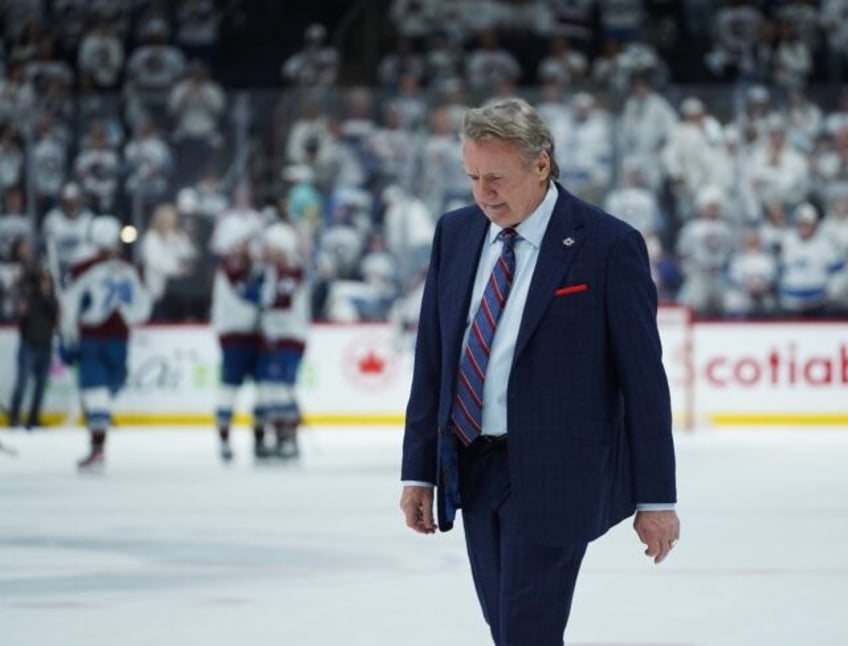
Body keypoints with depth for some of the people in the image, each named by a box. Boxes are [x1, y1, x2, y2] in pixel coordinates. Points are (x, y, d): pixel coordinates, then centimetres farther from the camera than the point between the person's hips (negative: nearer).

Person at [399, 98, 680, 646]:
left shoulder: (610, 246, -10)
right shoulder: (455, 234, 7)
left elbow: (643, 378, -8)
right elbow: (432, 359, 11)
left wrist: (656, 497, -8)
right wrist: (419, 471, 8)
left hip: (555, 476, -6)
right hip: (473, 472, 6)